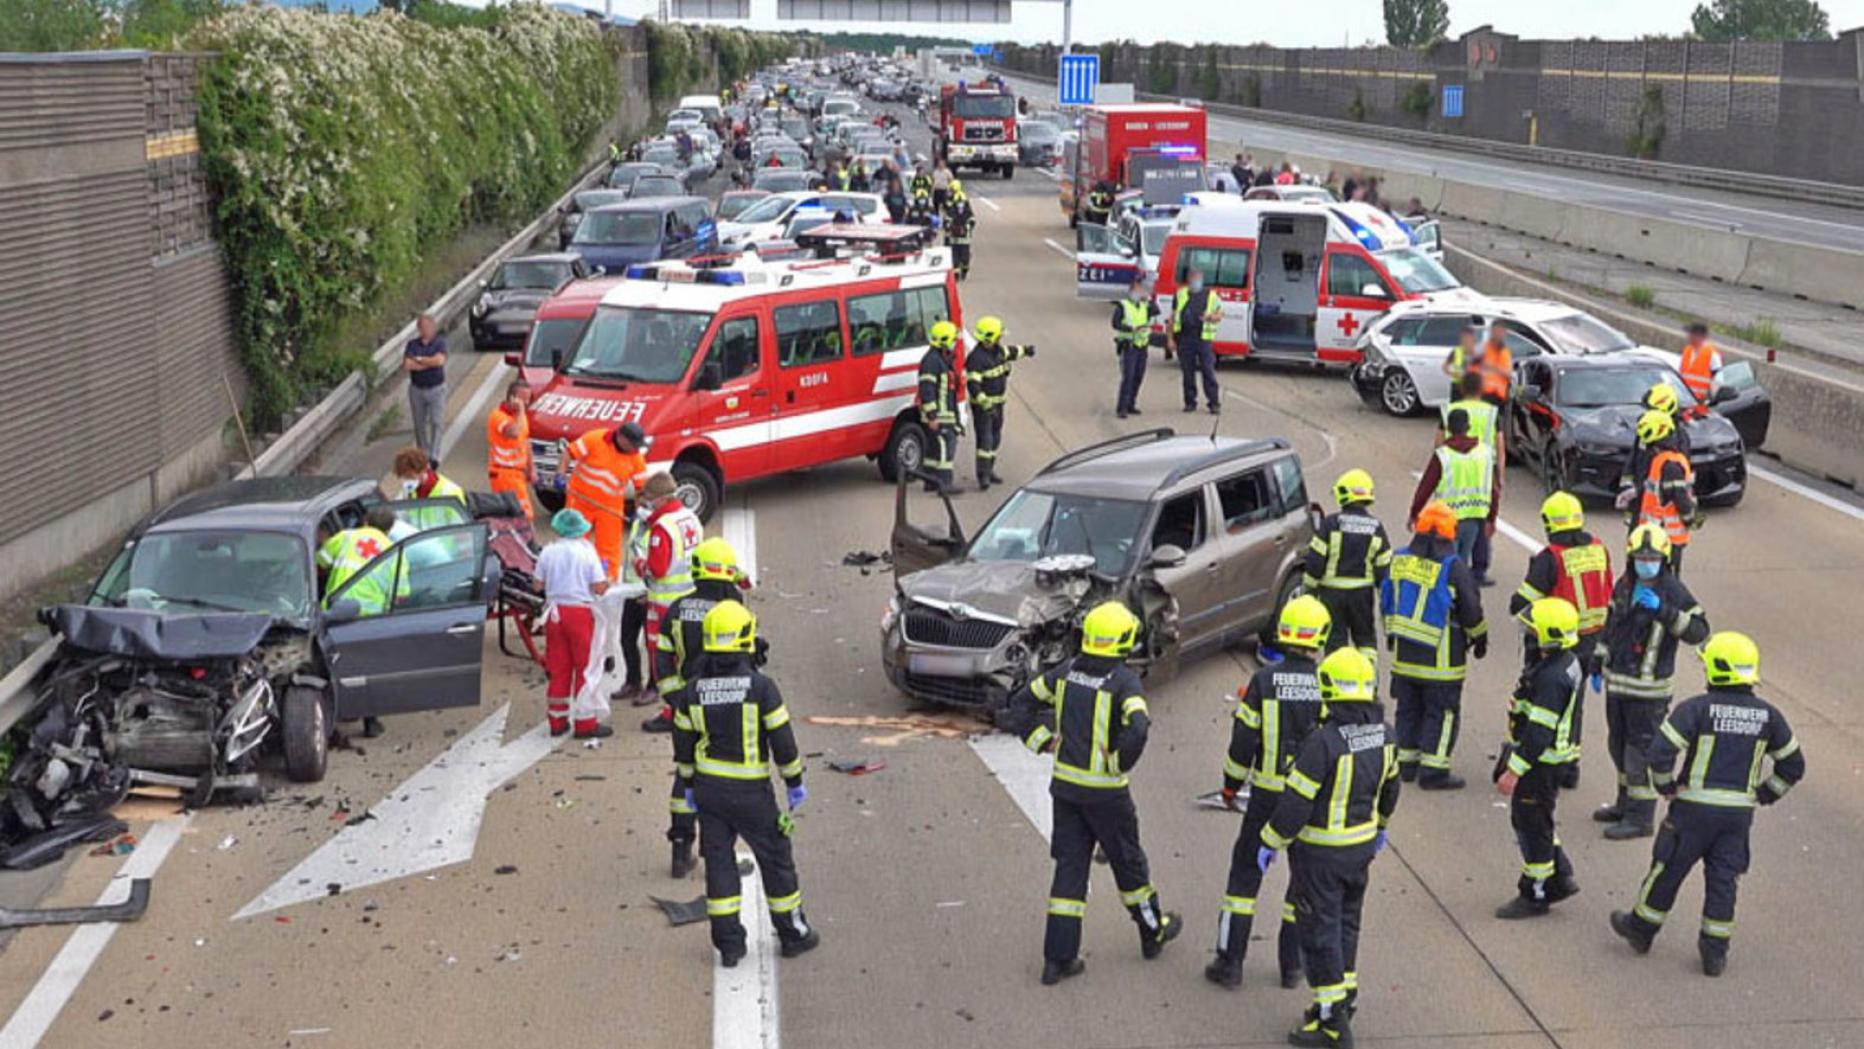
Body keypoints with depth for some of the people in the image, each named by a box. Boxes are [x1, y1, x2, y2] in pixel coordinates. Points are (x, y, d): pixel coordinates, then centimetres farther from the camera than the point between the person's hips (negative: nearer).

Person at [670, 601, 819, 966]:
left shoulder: (693, 690, -4)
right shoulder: (761, 687, -15)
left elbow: (683, 743, 5)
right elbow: (782, 740, -11)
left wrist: (689, 785, 19)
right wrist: (795, 783, 2)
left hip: (708, 789, 3)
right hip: (750, 792, -3)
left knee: (719, 863, 10)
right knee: (776, 860, 12)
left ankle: (728, 944, 12)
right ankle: (792, 934, 22)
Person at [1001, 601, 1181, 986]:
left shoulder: (1067, 670, 0)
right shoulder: (1124, 680, -17)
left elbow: (1020, 703, 6)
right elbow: (1137, 728, -32)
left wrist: (1043, 741, 8)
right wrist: (1121, 763, -16)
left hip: (1064, 784, 4)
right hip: (1105, 791, -4)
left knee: (1070, 866, 9)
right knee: (1127, 861, 16)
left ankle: (1059, 957, 7)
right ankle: (1153, 931, 36)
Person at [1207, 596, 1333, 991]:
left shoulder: (1264, 681, -11)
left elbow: (1243, 740, -7)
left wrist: (1231, 784, 8)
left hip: (1268, 795, -1)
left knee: (1246, 872, 11)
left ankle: (1230, 962, 11)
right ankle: (1292, 965, 21)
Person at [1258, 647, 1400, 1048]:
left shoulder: (1323, 742, -27)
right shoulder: (1381, 733, -3)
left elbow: (1296, 802, -22)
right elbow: (1389, 786, 13)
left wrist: (1270, 843, -9)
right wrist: (1380, 826, 29)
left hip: (1320, 852, -7)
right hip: (1361, 846, 7)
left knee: (1320, 930, 3)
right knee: (1346, 922, 22)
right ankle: (1345, 995, 35)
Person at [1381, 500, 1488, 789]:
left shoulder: (1399, 560, 4)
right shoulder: (1453, 567, -14)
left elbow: (1387, 602, 14)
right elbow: (1471, 610, -7)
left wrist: (1391, 635, 27)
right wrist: (1480, 639, 10)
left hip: (1404, 653, 6)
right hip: (1441, 657, -6)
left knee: (1409, 708, 16)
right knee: (1442, 712, 2)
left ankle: (1406, 761, 22)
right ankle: (1433, 770, 0)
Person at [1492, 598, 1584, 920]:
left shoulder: (1552, 678, -28)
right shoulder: (1566, 662, 5)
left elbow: (1539, 733, -28)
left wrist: (1514, 771, -24)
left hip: (1541, 763, -10)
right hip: (1551, 757, 10)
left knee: (1532, 826, 4)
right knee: (1526, 819, 22)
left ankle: (1535, 895, 18)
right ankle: (1561, 878, 30)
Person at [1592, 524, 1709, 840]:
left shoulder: (1673, 591, -13)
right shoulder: (1625, 585, 8)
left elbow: (1698, 631, -21)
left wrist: (1663, 610, -30)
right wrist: (1598, 661, 21)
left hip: (1648, 688, -8)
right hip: (1616, 681, 8)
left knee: (1642, 751, -3)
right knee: (1619, 745, 19)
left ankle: (1640, 818, 6)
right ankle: (1625, 804, 35)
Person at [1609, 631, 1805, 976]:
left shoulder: (1696, 708, -13)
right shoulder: (1767, 715, 1)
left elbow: (1660, 752, -20)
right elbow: (1793, 766, 9)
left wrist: (1667, 786, -4)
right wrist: (1762, 795, 15)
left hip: (1695, 808, -3)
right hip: (1739, 812, 3)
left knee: (1668, 870, 11)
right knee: (1722, 880, 11)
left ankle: (1640, 928, 27)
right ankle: (1715, 951, 14)